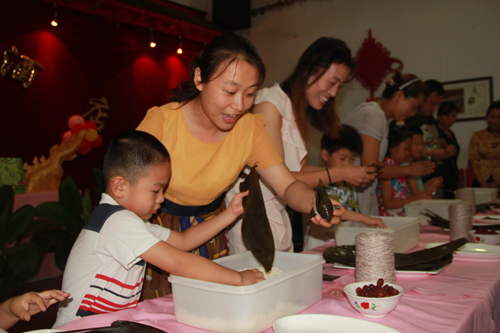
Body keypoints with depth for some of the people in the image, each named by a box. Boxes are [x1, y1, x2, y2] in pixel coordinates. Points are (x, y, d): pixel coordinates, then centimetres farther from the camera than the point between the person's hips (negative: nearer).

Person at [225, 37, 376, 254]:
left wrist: (353, 173, 1)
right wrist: (340, 174, -12)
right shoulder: (269, 104, -14)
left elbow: (300, 168, 9)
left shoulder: (299, 111, 11)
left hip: (278, 213, 8)